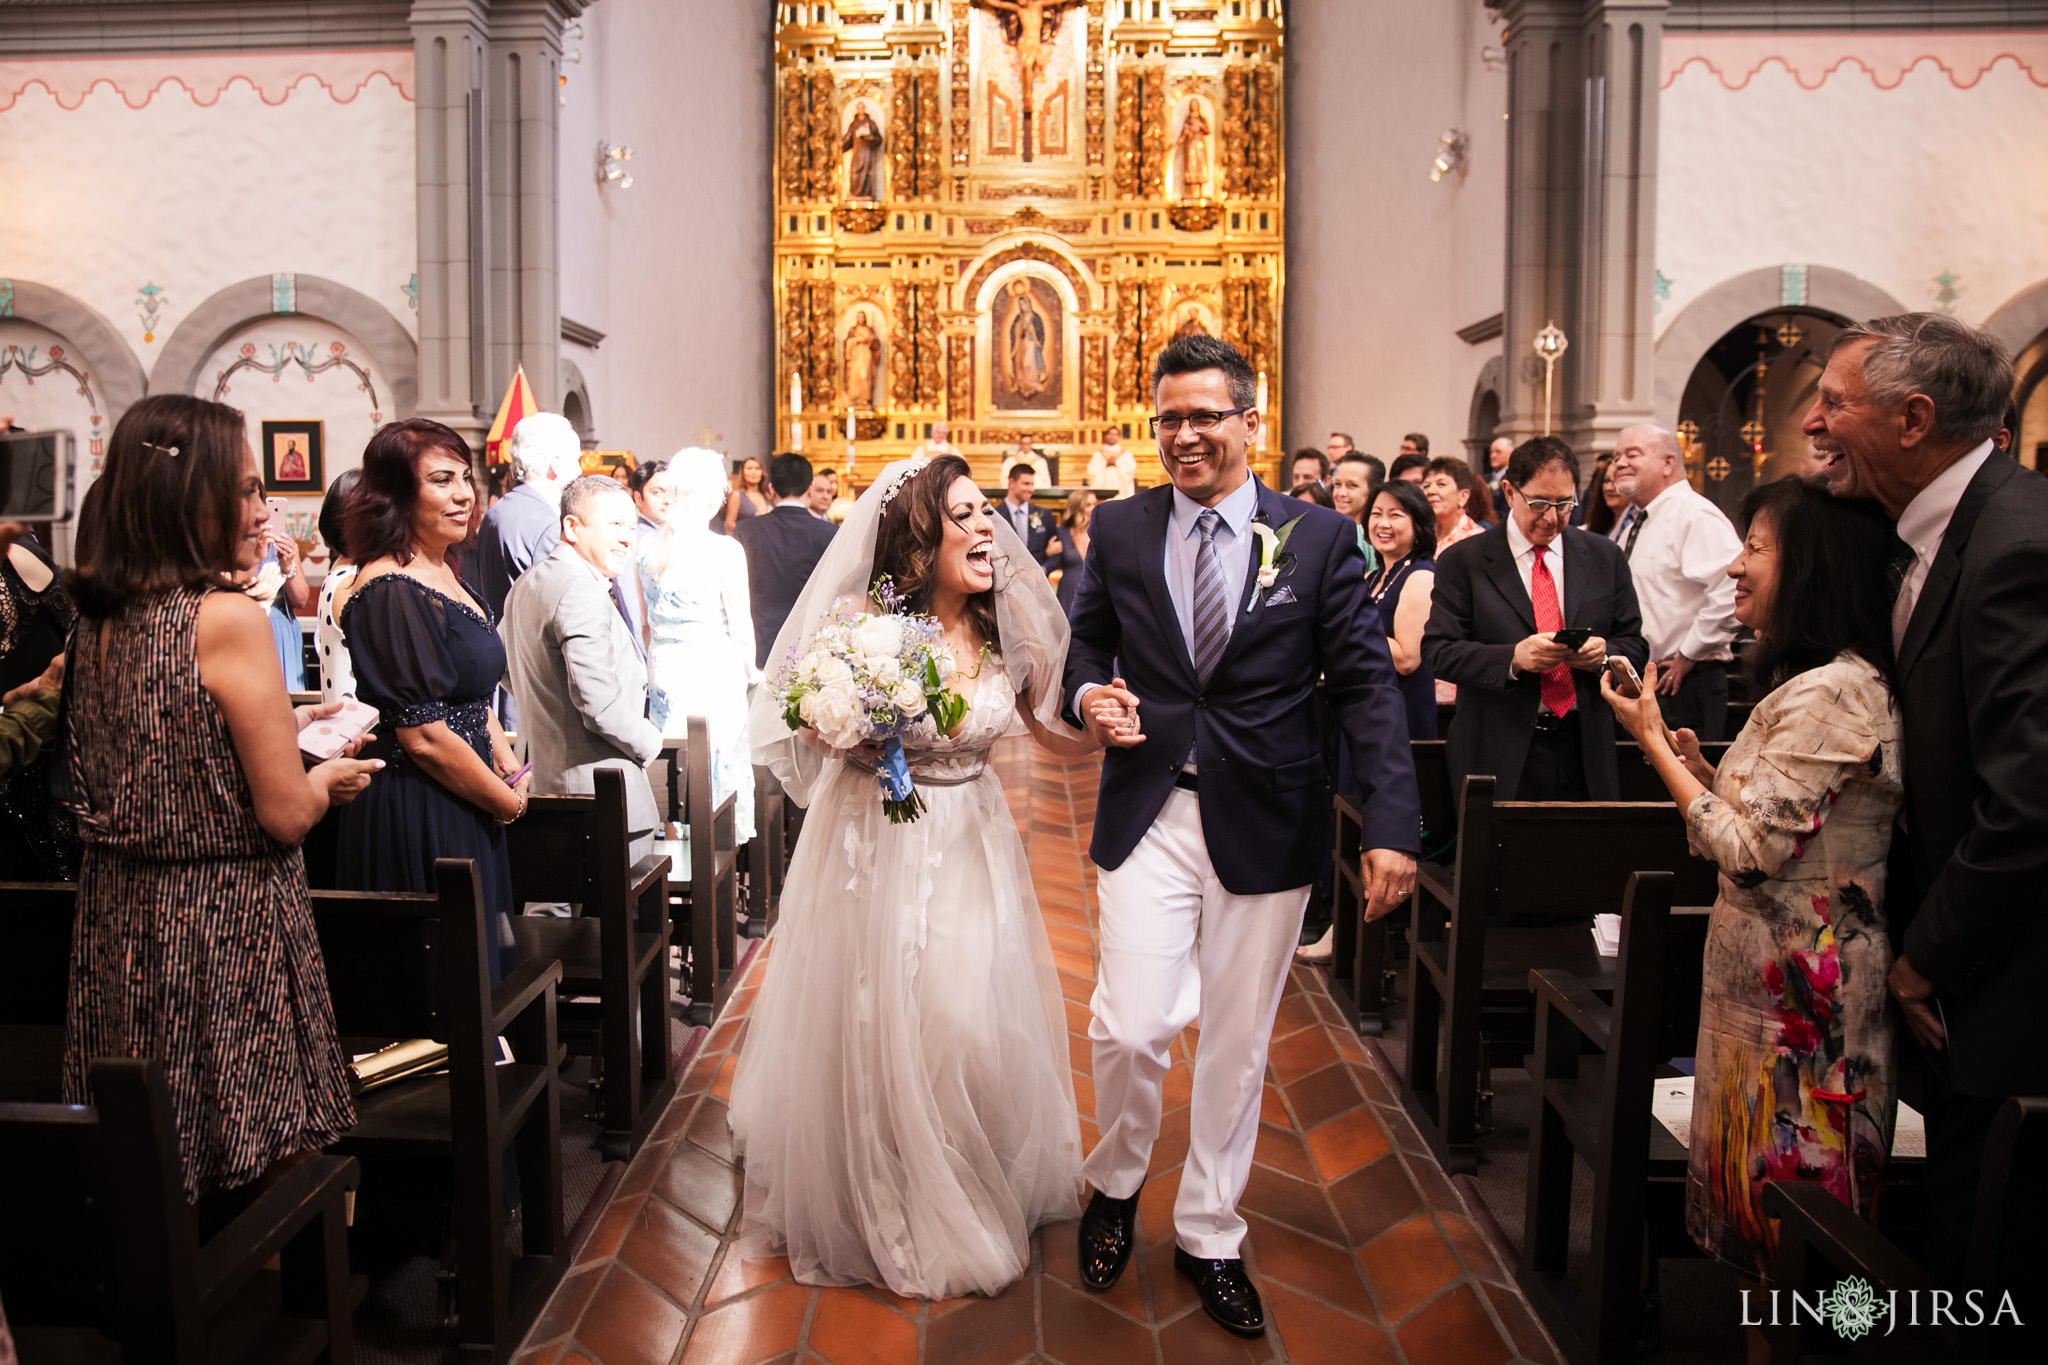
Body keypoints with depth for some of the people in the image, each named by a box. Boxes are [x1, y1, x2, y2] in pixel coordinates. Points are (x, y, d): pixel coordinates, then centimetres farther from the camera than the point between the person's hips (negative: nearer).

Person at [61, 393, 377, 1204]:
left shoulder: (96, 621, 5)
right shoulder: (228, 619, -18)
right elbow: (286, 815, -17)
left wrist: (274, 727, 18)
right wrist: (331, 778, 3)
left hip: (118, 924, 8)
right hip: (228, 935, -8)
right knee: (265, 1199, 7)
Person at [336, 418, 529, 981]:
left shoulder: (447, 577, 11)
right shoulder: (389, 592, -18)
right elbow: (424, 737, -21)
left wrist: (512, 769, 5)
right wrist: (509, 802, -9)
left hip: (468, 815, 9)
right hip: (418, 823, -9)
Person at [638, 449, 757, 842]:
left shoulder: (646, 548, 1)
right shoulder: (725, 551, -15)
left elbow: (643, 620, 10)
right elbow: (740, 622, -9)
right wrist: (751, 669, 6)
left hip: (663, 672, 5)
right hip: (716, 671, -5)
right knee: (722, 765, 9)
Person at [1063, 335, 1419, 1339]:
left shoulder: (1320, 537, -2)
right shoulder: (1118, 529, 4)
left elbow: (1366, 685, -4)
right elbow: (1087, 645, 13)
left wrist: (1392, 824, -14)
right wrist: (1090, 695, -11)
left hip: (1266, 826, 0)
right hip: (1148, 815, 0)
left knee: (1237, 1044, 11)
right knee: (1130, 1028, -7)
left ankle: (1209, 1237, 32)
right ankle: (1115, 1187, 26)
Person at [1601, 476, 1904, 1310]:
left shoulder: (1828, 695, -22)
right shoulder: (1829, 681, 11)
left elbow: (1747, 848, -22)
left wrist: (1654, 742, -15)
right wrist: (1699, 768, 3)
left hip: (1795, 982, -10)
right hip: (1774, 966, 10)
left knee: (1779, 1189, 4)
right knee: (1758, 1177, 19)